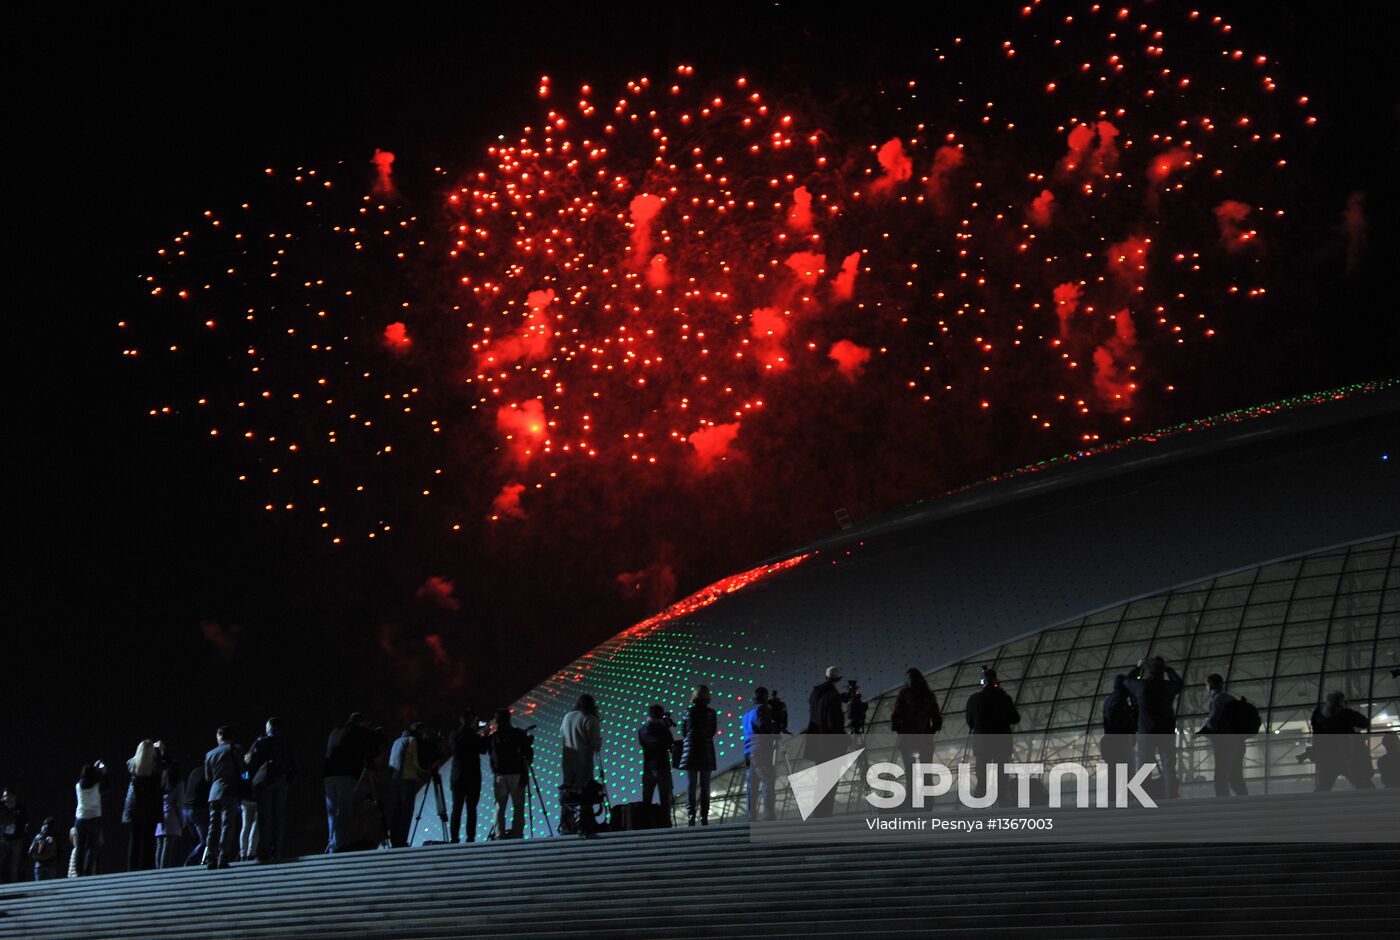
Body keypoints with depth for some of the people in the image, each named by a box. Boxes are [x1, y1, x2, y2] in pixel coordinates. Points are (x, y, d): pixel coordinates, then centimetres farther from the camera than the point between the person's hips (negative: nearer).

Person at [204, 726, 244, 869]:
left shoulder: (209, 754, 13)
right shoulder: (236, 749, 1)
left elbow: (208, 777, 17)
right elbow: (241, 770, 2)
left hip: (214, 793, 4)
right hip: (230, 793, -4)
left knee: (213, 827, 7)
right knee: (227, 825, -6)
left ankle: (210, 860, 3)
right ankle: (223, 859, -14)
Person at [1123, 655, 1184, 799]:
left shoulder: (1141, 685, -4)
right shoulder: (1168, 686, -2)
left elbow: (1127, 682, 18)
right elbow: (1179, 683, 23)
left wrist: (1139, 667, 29)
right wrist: (1168, 668, 31)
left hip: (1145, 733, 0)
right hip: (1166, 734, 1)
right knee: (1168, 771, 0)